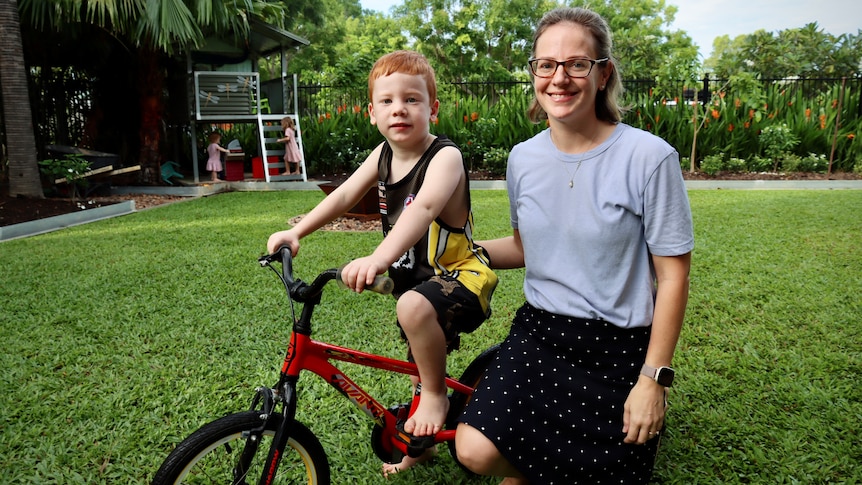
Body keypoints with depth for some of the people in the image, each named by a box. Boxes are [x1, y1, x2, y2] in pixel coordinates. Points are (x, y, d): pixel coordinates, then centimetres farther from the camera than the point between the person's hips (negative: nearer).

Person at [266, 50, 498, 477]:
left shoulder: (445, 156, -23)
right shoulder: (383, 154, 0)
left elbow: (424, 207, -41)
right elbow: (344, 195, 0)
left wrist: (379, 258, -56)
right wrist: (296, 232, -13)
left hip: (459, 274, -8)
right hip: (414, 277, 8)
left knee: (414, 306, -39)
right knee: (420, 364, 21)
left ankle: (437, 396, -11)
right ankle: (422, 444, 47)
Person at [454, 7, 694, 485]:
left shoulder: (649, 157, -15)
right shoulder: (523, 158, 0)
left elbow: (673, 276, -10)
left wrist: (654, 378, -11)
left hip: (617, 348, -3)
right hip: (538, 333, 3)